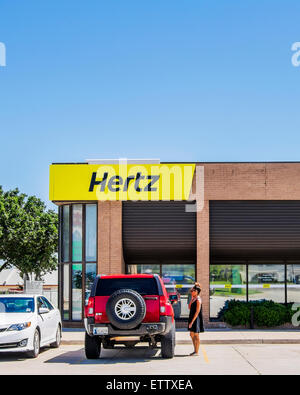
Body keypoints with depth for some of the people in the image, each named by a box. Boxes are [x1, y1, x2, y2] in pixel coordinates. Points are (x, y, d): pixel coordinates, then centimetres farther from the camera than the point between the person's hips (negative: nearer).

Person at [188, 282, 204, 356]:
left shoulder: (198, 300, -16)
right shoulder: (193, 299, 11)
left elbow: (197, 312, -20)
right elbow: (189, 307, 10)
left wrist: (192, 321, -21)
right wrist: (192, 298, 5)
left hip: (196, 319, -9)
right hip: (192, 318, 9)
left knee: (196, 336, -3)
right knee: (192, 335, 14)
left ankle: (197, 352, 4)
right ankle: (195, 350, 24)